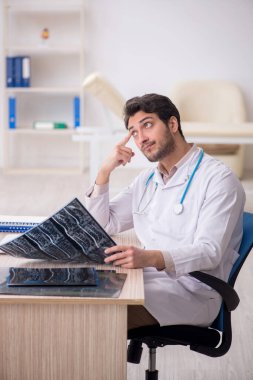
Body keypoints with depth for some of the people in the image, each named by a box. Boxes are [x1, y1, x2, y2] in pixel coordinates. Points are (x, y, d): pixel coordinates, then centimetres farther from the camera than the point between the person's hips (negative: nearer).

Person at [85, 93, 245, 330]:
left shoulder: (218, 179, -8)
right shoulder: (147, 180, 18)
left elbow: (209, 252, -20)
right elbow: (99, 227, 17)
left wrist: (151, 257, -37)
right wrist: (104, 172, 4)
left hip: (191, 292, -7)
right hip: (145, 278, 7)